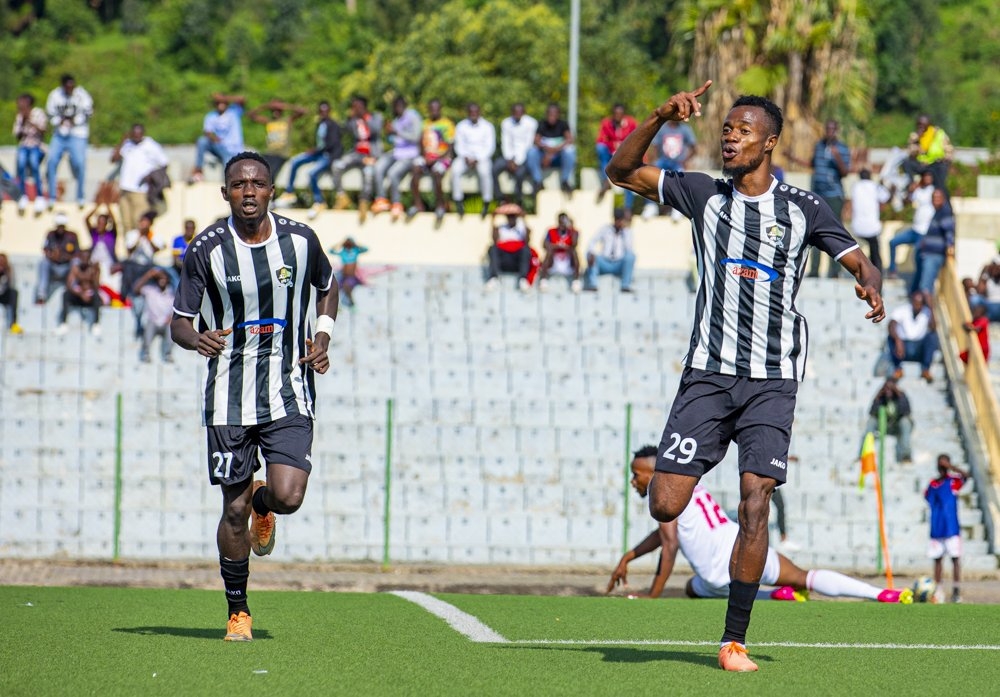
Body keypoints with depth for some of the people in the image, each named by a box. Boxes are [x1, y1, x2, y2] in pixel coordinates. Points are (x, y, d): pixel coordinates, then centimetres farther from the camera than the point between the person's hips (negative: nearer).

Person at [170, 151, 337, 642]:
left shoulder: (300, 240, 0)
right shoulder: (206, 250, -5)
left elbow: (328, 286, 20)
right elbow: (178, 323, 0)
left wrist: (322, 335, 3)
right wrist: (198, 338, -24)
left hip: (289, 394, 1)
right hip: (229, 396, 0)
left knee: (288, 496, -16)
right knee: (234, 509, 1)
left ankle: (262, 503, 23)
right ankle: (237, 611, 20)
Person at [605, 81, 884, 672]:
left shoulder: (803, 209, 5)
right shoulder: (704, 195, 7)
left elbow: (858, 260, 3)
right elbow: (621, 171, 4)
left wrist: (871, 286, -21)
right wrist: (660, 118, -11)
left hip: (772, 379, -1)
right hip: (708, 373, 1)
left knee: (755, 506, -12)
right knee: (665, 507, -9)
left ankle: (735, 641, -3)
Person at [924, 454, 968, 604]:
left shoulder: (953, 482, -3)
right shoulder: (932, 485, 11)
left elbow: (965, 475, -22)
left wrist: (950, 467, -29)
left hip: (951, 528, -4)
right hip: (936, 529, 4)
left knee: (955, 558, -4)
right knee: (937, 559, 6)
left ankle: (956, 591, -1)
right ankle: (938, 591, 11)